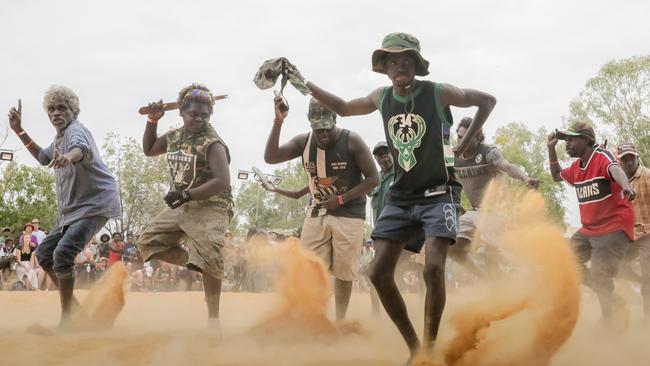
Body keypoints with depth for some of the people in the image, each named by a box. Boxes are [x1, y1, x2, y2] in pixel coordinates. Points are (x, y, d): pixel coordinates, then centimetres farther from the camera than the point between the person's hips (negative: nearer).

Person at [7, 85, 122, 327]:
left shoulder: (75, 130, -16)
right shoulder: (58, 138, 14)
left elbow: (83, 149, -41)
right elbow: (44, 157, 34)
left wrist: (69, 156, -66)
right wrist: (19, 131, 25)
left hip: (95, 203, -11)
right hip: (71, 208, 11)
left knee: (63, 253, -25)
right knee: (44, 253, 13)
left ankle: (65, 319, -16)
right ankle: (73, 305, 24)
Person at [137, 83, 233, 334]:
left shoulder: (213, 143, -16)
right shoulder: (174, 137, 7)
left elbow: (222, 182, -25)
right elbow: (149, 150, 24)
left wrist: (186, 194, -28)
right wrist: (152, 121, 8)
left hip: (210, 207, -8)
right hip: (180, 206, 8)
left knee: (208, 258, -19)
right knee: (148, 241, 8)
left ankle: (213, 317, -11)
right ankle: (194, 264, 8)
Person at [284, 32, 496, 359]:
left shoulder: (439, 93, -11)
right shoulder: (382, 98, 3)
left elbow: (488, 101, 1)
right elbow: (343, 108, 20)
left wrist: (464, 145, -2)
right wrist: (304, 83, 13)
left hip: (438, 194, -5)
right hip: (400, 197, 5)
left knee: (433, 267, -23)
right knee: (379, 272, -4)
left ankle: (429, 349, -11)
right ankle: (414, 349, 9)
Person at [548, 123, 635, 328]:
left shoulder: (601, 156, -14)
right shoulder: (576, 167, 10)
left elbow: (615, 170, -37)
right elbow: (557, 176, 30)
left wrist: (626, 187, -60)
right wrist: (551, 149, 16)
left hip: (614, 228, -9)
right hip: (588, 230, 9)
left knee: (599, 277, -18)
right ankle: (607, 294, 17)